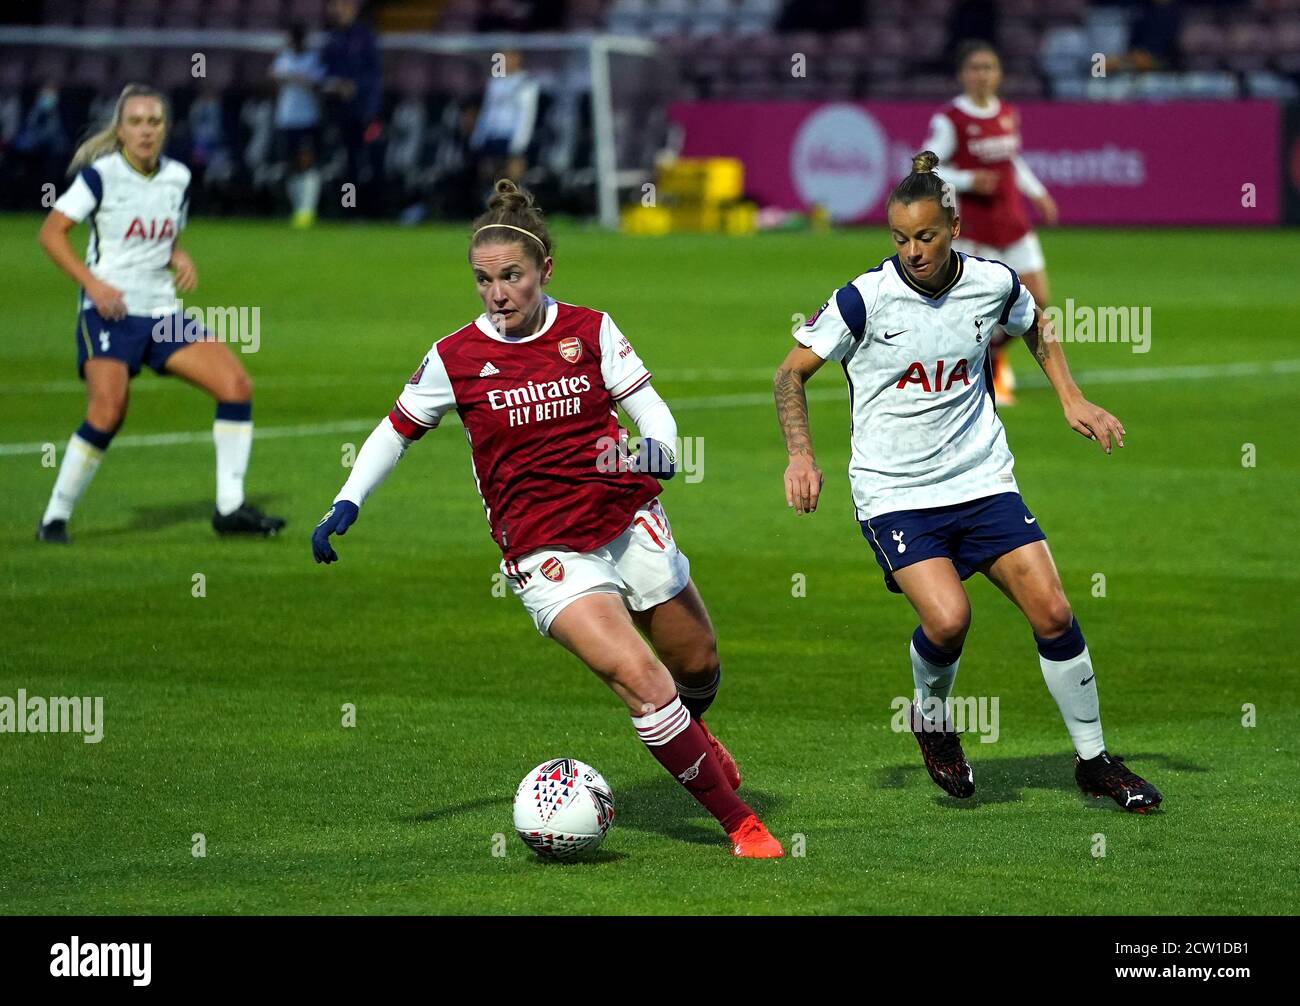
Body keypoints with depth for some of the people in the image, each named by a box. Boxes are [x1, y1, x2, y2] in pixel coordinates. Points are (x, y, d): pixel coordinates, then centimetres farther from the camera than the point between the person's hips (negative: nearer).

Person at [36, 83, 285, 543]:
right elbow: (51, 231, -9)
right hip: (110, 312, -6)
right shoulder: (102, 174, -7)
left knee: (236, 385, -8)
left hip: (162, 313, 6)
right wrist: (93, 282, -20)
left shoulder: (177, 177, 10)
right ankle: (55, 517, -6)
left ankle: (230, 508, 0)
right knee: (107, 413, -23)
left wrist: (180, 259, 1)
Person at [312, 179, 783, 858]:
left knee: (698, 667, 17)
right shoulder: (455, 358, -3)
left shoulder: (590, 331, -1)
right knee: (640, 678, -20)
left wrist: (657, 451, -25)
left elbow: (651, 410, -3)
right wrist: (347, 504, 0)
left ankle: (688, 733, 55)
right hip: (546, 552, -3)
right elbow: (398, 430, 10)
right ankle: (738, 822, -9)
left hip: (628, 521, 3)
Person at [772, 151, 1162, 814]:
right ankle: (931, 720, 11)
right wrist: (801, 454, -15)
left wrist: (1072, 400, 14)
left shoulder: (994, 283, -2)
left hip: (982, 480, 3)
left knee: (1053, 613, -6)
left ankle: (1094, 763, 12)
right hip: (894, 492, -3)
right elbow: (791, 373, -2)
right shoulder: (866, 298, -12)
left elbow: (1035, 325, 22)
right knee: (947, 619, -23)